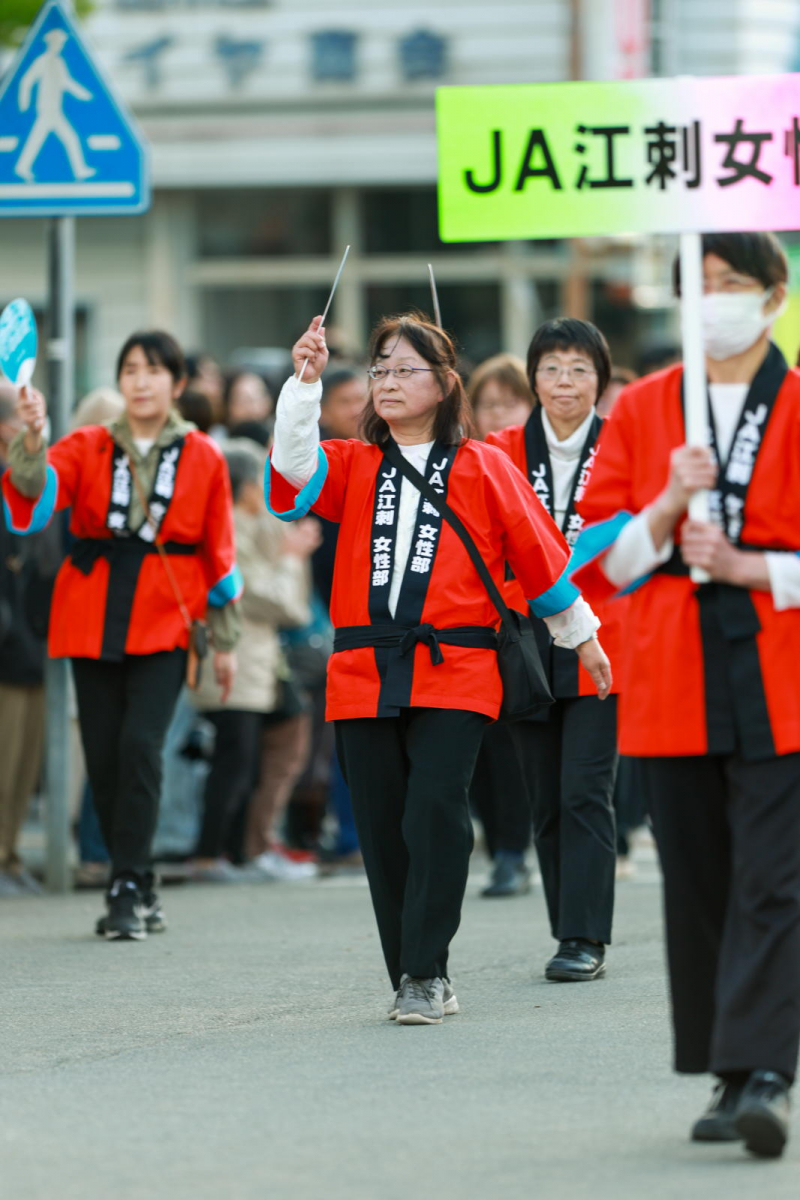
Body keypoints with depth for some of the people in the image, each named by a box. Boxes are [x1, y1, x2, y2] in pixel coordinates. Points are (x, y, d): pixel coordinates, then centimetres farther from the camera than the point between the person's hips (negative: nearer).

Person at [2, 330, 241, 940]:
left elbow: (219, 551, 10)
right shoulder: (88, 448, 6)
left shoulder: (203, 458, 5)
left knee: (140, 744, -18)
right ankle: (141, 890, 16)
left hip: (164, 623, -2)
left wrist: (226, 638, 13)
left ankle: (128, 889, -14)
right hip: (94, 619, 2)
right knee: (103, 754, 2)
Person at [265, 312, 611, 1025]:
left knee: (435, 811, -17)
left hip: (454, 673, -3)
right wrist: (306, 381, -16)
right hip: (363, 673, 3)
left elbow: (536, 552, 12)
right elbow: (296, 467, -6)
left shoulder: (482, 468, 7)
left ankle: (426, 973, -12)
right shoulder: (354, 465, 14)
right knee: (382, 828, 2)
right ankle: (414, 981, 10)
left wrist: (580, 635, 18)